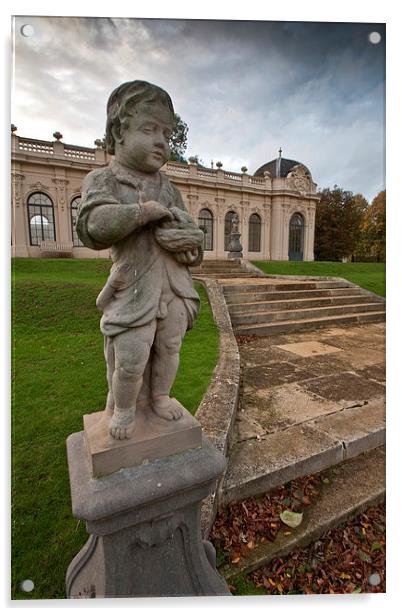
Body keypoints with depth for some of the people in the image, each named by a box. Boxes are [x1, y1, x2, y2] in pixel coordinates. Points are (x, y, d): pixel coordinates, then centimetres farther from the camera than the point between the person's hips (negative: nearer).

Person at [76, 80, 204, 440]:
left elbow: (192, 233, 7)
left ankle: (159, 397, 41)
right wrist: (142, 212, -18)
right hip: (134, 288, -4)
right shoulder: (103, 180, -1)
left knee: (169, 349, 15)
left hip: (174, 287, 5)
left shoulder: (167, 187, 12)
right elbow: (94, 227, -20)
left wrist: (183, 238, -15)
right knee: (130, 360, 1)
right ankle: (123, 408, 30)